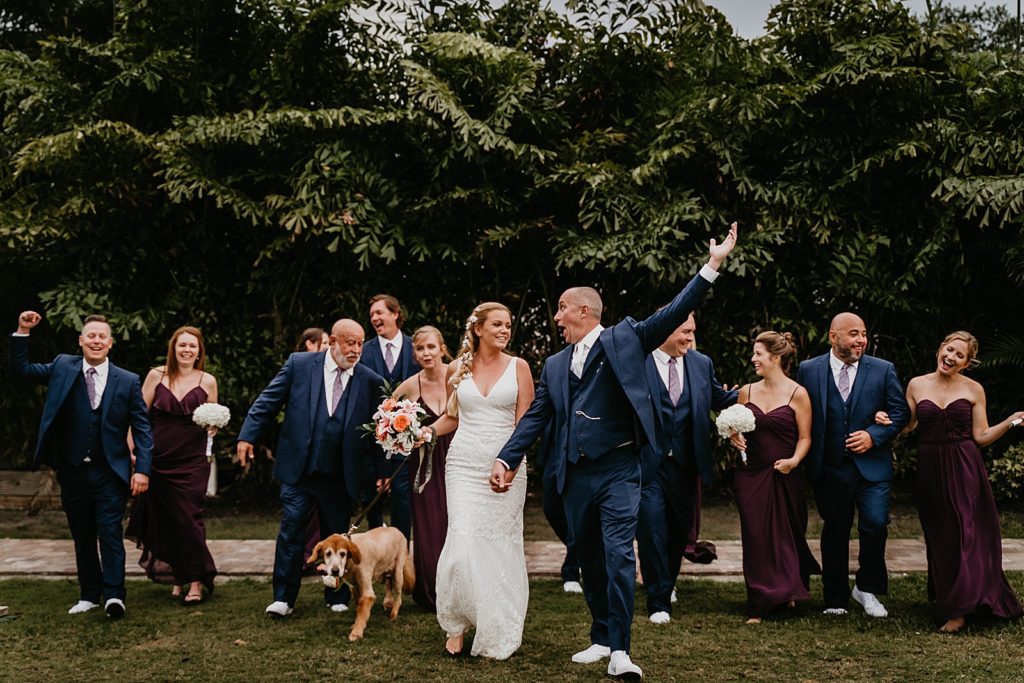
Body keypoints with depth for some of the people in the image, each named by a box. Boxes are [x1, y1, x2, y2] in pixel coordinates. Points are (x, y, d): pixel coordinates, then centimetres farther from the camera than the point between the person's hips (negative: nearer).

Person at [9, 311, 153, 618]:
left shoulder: (128, 381, -1)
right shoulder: (63, 368, 5)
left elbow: (142, 428, -1)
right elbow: (20, 370, 6)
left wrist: (142, 469, -11)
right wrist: (23, 332, -6)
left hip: (110, 473, -3)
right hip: (73, 471, 3)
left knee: (110, 532, -8)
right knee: (82, 535, 11)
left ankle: (113, 595, -4)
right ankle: (89, 595, 21)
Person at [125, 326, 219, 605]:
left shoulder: (207, 381, 5)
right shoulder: (156, 375, 3)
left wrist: (212, 427, -7)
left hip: (192, 461, -1)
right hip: (159, 459, 1)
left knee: (188, 518, -8)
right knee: (164, 520, 5)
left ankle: (197, 581, 1)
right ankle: (178, 578, 19)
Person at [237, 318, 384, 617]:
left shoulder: (370, 381, 0)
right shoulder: (299, 364, -2)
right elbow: (268, 401, 1)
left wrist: (380, 469, 4)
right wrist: (248, 436, -6)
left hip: (340, 476, 1)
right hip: (298, 469, -1)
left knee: (337, 535, 11)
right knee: (291, 530, 1)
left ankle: (337, 598, 25)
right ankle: (283, 598, 10)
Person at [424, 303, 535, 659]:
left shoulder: (518, 367, 2)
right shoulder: (457, 368, 7)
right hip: (464, 464, 1)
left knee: (499, 546, 3)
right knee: (463, 543, -10)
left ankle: (497, 634, 17)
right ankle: (457, 623, 6)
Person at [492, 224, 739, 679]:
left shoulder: (624, 339, 1)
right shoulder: (555, 365, 14)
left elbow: (674, 314, -6)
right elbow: (535, 418, 11)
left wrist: (713, 265, -13)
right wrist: (507, 459, 0)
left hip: (618, 471, -5)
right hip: (575, 476, 5)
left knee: (618, 555, -13)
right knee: (588, 560, 13)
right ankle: (601, 638, 26)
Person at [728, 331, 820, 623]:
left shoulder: (797, 394, -6)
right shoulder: (747, 391, 7)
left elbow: (805, 437, -4)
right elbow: (736, 427, 17)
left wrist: (794, 460, -21)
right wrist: (734, 437, -5)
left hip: (784, 476, -3)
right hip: (751, 474, 3)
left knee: (786, 536, 9)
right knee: (755, 538, 1)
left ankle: (789, 589, 36)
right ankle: (759, 606, 9)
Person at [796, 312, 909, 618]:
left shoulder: (883, 370, 2)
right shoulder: (808, 370, 1)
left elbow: (900, 411, 3)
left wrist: (874, 435, -11)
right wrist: (807, 459, -1)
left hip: (871, 464, 0)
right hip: (829, 467, 0)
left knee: (875, 525, -11)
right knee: (835, 531, 9)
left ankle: (866, 588, 13)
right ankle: (835, 600, 21)